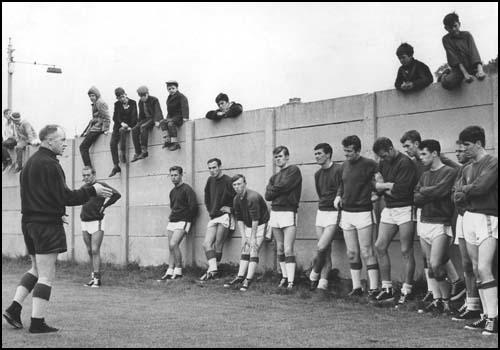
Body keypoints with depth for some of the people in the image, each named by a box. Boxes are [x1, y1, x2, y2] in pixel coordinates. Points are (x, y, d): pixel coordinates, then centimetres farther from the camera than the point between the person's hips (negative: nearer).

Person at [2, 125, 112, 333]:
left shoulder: (29, 163, 14)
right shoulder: (50, 165, -15)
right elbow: (65, 197, -19)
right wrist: (93, 191, -12)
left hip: (29, 222, 9)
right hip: (47, 224, -9)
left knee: (36, 269, 21)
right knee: (46, 276, -3)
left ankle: (14, 309, 11)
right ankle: (37, 323, -2)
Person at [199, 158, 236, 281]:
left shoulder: (227, 181, -11)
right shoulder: (210, 180, 13)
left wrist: (229, 208, -13)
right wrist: (210, 210, 16)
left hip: (225, 216, -8)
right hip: (213, 217, 8)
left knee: (218, 246, -6)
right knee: (206, 244, -4)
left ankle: (212, 270, 3)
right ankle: (213, 269, -9)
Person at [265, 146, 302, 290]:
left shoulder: (294, 170, -1)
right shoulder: (274, 177, 18)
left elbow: (283, 186, -14)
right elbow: (267, 196, 7)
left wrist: (273, 190, 4)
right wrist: (280, 191, -7)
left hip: (289, 212, -7)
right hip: (275, 212, 7)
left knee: (288, 250, -11)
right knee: (280, 249, 9)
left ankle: (291, 281, -12)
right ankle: (284, 277, 16)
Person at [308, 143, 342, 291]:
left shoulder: (339, 170, -11)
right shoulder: (318, 174, 13)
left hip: (334, 213, -7)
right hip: (321, 212, 7)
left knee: (322, 247, -15)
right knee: (326, 251, 6)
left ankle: (314, 275, 7)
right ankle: (322, 283, 7)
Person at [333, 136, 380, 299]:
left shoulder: (369, 165, -10)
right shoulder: (344, 165, 11)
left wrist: (378, 194, -13)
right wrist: (338, 196, 8)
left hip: (363, 213, -7)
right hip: (346, 213, 7)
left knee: (367, 252, -8)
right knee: (352, 253, 9)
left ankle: (374, 289, -5)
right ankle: (356, 287, 16)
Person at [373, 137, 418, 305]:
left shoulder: (405, 163, -14)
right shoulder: (383, 163, 12)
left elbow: (402, 189, -22)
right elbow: (376, 185, 8)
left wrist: (385, 185, -6)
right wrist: (390, 187, -10)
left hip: (405, 209, -8)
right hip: (388, 209, 8)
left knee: (406, 251, -3)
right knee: (380, 247, 3)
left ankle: (407, 291, 3)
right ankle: (387, 289, 11)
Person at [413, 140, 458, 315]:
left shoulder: (450, 172, -5)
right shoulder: (425, 175, 16)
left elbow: (439, 191, -18)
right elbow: (416, 199, 7)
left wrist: (424, 191, -1)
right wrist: (431, 194, -9)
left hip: (441, 223, -7)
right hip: (424, 223, 7)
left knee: (436, 265, -13)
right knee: (430, 264, 7)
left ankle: (447, 299, 3)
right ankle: (437, 300, 15)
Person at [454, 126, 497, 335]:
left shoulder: (492, 163, -6)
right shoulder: (467, 169, 15)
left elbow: (481, 186, -18)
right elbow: (457, 197, 10)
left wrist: (464, 190, 0)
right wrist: (468, 193, -10)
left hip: (487, 218, -7)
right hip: (469, 217, 7)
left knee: (484, 269, -14)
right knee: (476, 270, 6)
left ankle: (493, 317, -12)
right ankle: (486, 316, 10)